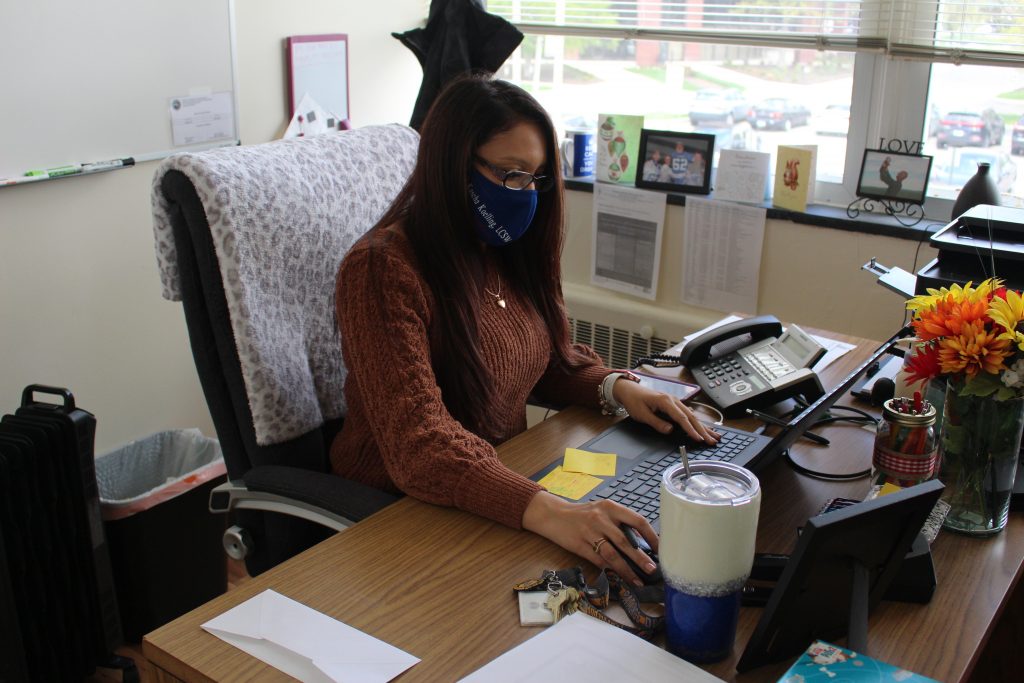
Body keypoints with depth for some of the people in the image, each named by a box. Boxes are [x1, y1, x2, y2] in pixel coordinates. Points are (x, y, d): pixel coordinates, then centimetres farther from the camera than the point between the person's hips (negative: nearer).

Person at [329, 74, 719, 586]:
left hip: (506, 476, 7)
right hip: (399, 508, -7)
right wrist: (545, 511, -45)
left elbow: (552, 358, 18)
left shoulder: (506, 253, 3)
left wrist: (617, 388, -3)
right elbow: (419, 444, -31)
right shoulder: (381, 271, -21)